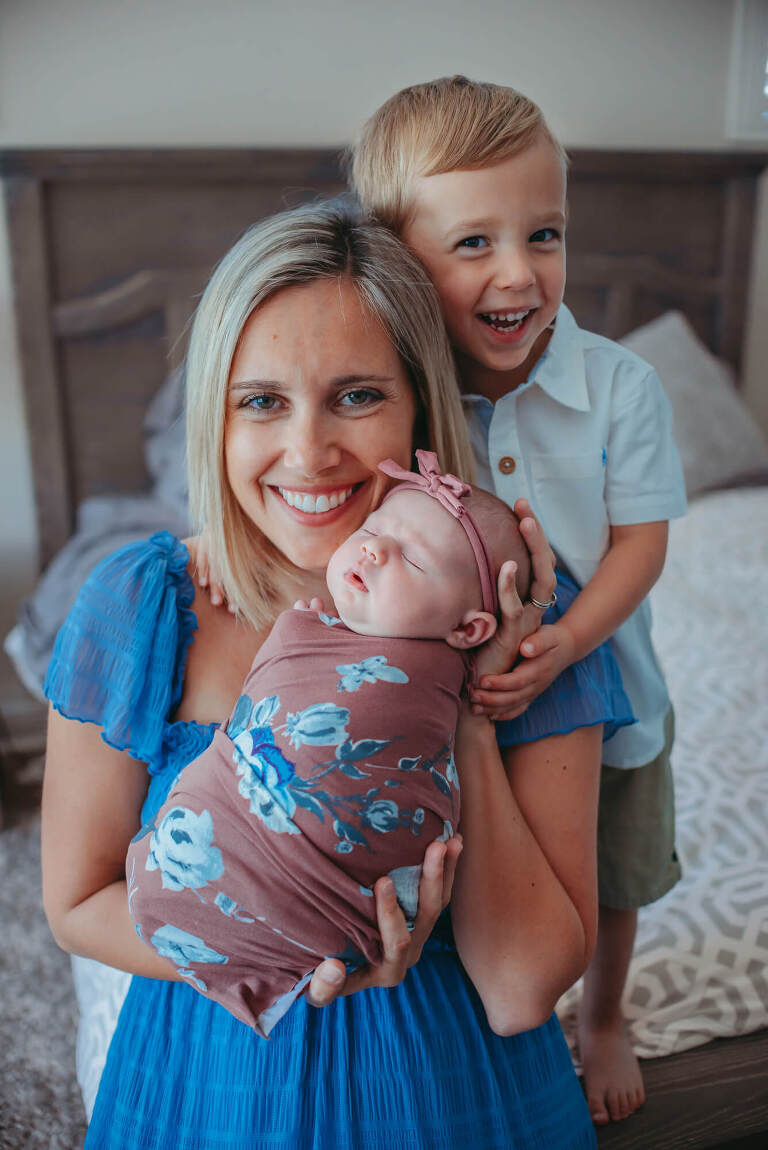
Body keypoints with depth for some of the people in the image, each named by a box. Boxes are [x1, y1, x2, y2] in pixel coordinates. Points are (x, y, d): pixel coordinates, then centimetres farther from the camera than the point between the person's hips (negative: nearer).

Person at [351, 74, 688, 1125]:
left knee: (610, 886, 24)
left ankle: (603, 1020, 56)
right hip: (457, 705, 0)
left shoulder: (619, 385, -18)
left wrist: (566, 642, -31)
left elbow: (640, 538, -15)